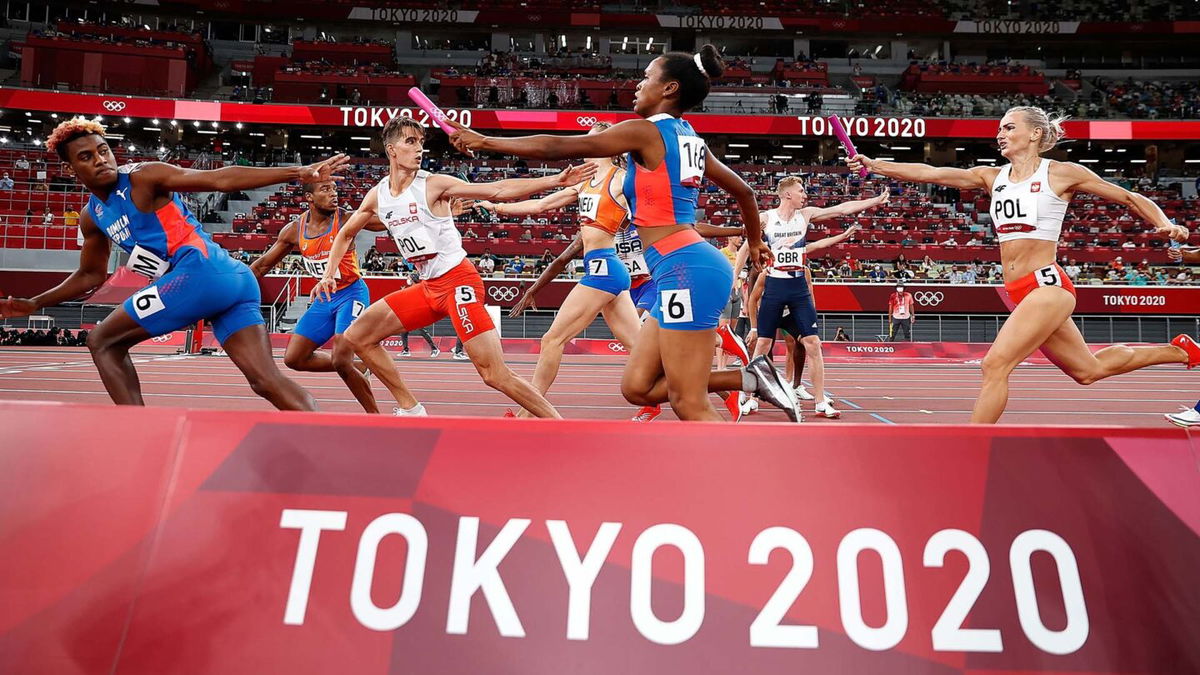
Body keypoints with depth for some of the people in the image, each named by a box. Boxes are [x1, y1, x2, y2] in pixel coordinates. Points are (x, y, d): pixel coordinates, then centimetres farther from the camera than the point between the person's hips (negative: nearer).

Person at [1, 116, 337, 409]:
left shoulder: (143, 177, 1)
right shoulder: (91, 216, 25)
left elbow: (220, 179, -9)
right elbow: (91, 275, 38)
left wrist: (295, 172, -18)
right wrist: (36, 303, 33)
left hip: (201, 272, -8)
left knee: (102, 343, 5)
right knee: (266, 380, -4)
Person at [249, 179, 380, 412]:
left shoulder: (346, 220, -15)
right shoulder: (294, 230, -1)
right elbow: (263, 264, 10)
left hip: (351, 294, -6)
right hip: (324, 297, 6)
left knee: (341, 362, -18)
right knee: (293, 358, 5)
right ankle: (358, 369, 18)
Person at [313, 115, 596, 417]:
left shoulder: (433, 184, -9)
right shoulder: (377, 195, 8)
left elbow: (498, 190, -15)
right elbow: (346, 233, 26)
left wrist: (555, 181, -24)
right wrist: (329, 274, 14)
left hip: (458, 282, -7)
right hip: (428, 287, 7)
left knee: (496, 375, -16)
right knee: (356, 338, 8)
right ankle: (410, 409, 16)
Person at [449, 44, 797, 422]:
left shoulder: (646, 131, -7)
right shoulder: (690, 140, 18)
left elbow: (559, 148, -8)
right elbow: (743, 191, 29)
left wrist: (484, 142, 1)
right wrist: (755, 243, 46)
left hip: (686, 270, -9)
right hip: (689, 269, 9)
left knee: (688, 404, -5)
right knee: (637, 387, 10)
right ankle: (749, 378, 9)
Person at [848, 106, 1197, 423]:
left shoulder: (1061, 173, -1)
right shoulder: (992, 177, 12)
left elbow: (1131, 198, 7)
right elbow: (931, 173, 1)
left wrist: (1165, 224, -9)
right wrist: (875, 165, -9)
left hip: (1047, 284, -7)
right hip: (1019, 292, 7)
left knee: (994, 365, -21)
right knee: (1087, 370, 23)